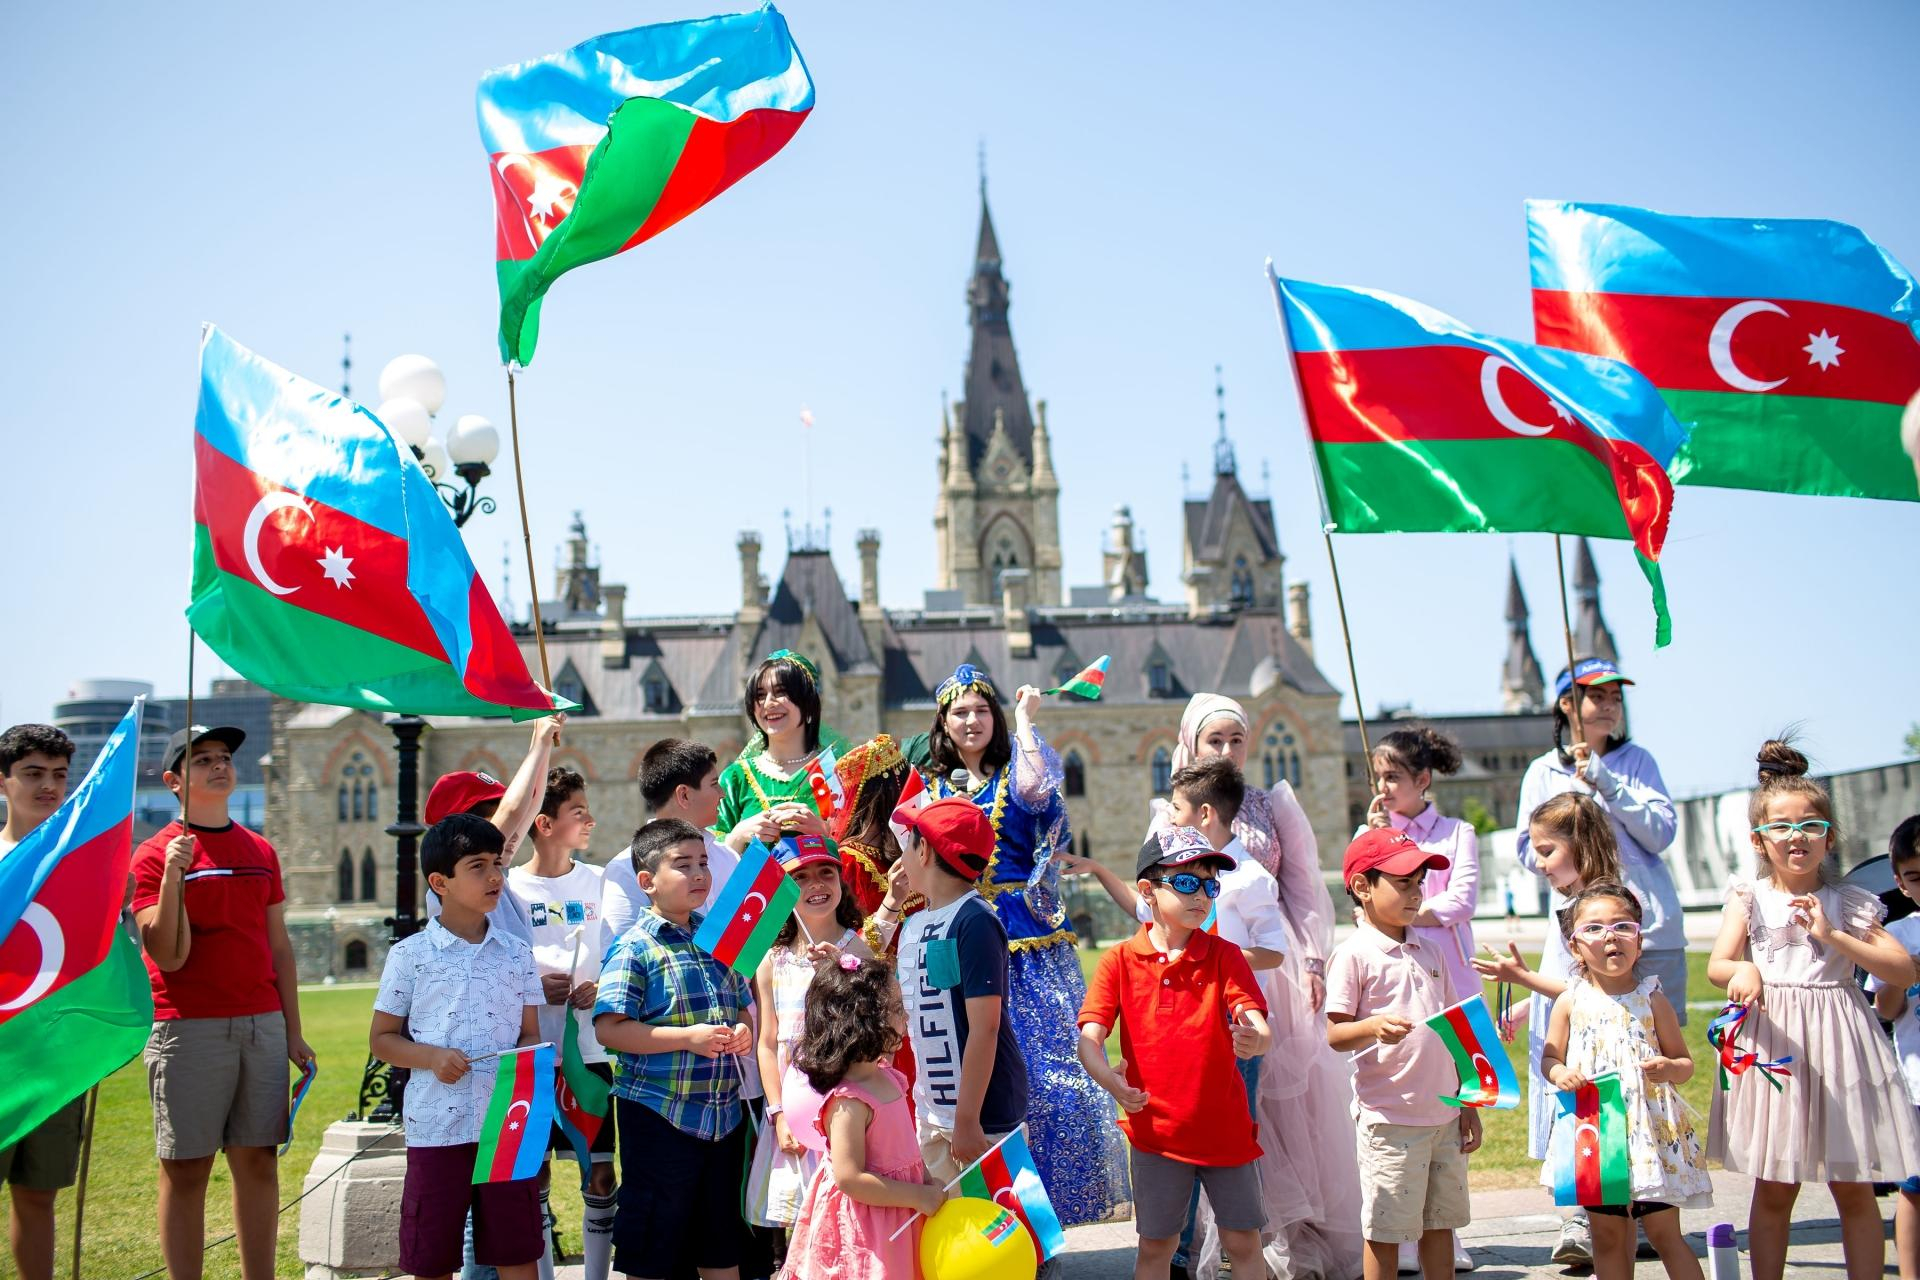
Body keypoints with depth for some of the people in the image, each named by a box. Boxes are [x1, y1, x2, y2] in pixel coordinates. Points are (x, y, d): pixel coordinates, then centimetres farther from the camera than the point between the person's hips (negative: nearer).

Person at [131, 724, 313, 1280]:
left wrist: (293, 1032, 14)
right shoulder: (157, 854, -3)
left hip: (263, 1025, 5)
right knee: (186, 1167, 1)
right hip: (190, 1028, -5)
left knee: (258, 1160, 7)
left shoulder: (261, 851, 12)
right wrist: (172, 877, -21)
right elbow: (169, 957, -10)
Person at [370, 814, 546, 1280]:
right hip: (436, 1125, -2)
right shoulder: (410, 955, 1)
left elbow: (530, 1034, 12)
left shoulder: (516, 954, 8)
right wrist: (432, 1056, -12)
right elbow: (381, 1039, 6)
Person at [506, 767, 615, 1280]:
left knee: (601, 1174, 3)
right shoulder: (508, 888, -2)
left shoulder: (598, 883, 6)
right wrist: (532, 986, -14)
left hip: (588, 1050, 2)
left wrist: (600, 988, -7)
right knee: (535, 1176, 5)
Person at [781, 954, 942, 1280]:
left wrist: (927, 1183, 5)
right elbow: (850, 1179, -26)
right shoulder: (848, 1103, -24)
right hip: (862, 1231, -9)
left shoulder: (886, 1076, 4)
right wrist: (918, 1196, -20)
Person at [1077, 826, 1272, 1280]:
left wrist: (1254, 1040, -39)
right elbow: (1089, 1038, -11)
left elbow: (1259, 1027, -14)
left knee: (1243, 1242, 7)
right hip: (1156, 1130, 0)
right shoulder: (1120, 961, -3)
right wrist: (1109, 1077, -32)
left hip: (1225, 1128, 0)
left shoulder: (1224, 956, -2)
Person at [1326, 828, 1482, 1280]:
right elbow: (1335, 1034, -11)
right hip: (1389, 1118, -6)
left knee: (1440, 1221, 13)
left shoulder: (1428, 952, 13)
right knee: (1386, 1230, 0)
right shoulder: (1354, 955, -8)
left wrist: (1468, 1105, 16)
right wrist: (1373, 1028, -32)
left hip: (1444, 1115, 6)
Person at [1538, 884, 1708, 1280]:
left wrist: (1671, 1068, -16)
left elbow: (1685, 1062, 6)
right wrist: (1560, 1073, -14)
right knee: (1607, 1236, 9)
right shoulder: (1570, 1001, 2)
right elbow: (1549, 1057, 8)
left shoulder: (1652, 999, 0)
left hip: (1650, 1128, -1)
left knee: (1664, 1232, 2)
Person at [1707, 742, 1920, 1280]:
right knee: (1773, 1190, 6)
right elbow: (1717, 965, -8)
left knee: (1854, 1189, 7)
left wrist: (1832, 936, -11)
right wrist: (1742, 971, -32)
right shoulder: (1750, 898, 3)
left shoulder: (1850, 903, 6)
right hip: (1772, 1040, -1)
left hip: (1838, 1045, 1)